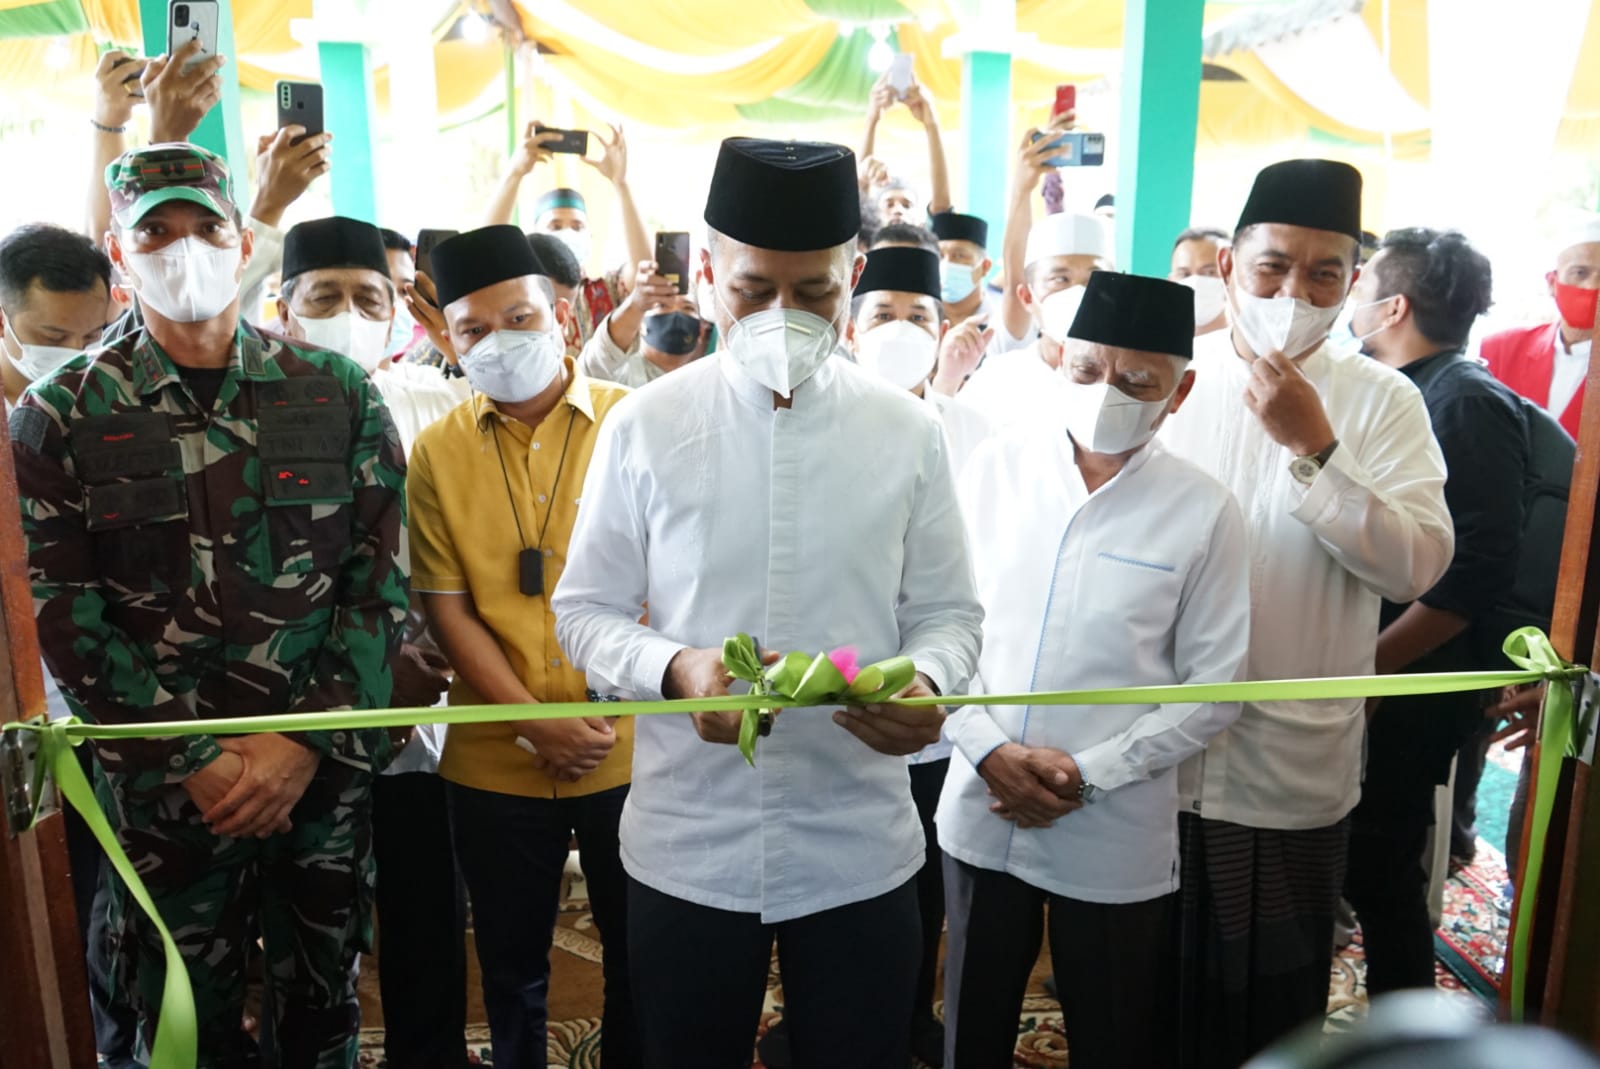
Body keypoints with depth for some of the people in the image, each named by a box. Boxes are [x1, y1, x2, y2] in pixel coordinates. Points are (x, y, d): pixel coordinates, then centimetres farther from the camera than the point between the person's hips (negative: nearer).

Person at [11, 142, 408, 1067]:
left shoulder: (341, 396, 0)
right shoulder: (63, 416, -1)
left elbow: (383, 579, -3)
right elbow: (61, 610, -4)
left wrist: (308, 741, -11)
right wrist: (196, 760, -11)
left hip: (327, 771, 1)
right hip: (162, 785, 0)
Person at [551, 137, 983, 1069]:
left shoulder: (908, 432, -2)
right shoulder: (646, 426, -4)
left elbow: (949, 613, 3)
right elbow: (586, 610, 0)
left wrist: (926, 685, -19)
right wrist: (675, 668, -19)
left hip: (861, 850, 1)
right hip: (687, 848, 0)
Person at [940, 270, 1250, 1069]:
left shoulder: (1204, 512, -9)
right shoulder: (994, 468, -3)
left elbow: (1213, 692, -6)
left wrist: (1088, 776, -13)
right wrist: (989, 749, -12)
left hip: (1117, 839, -2)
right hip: (981, 815, 2)